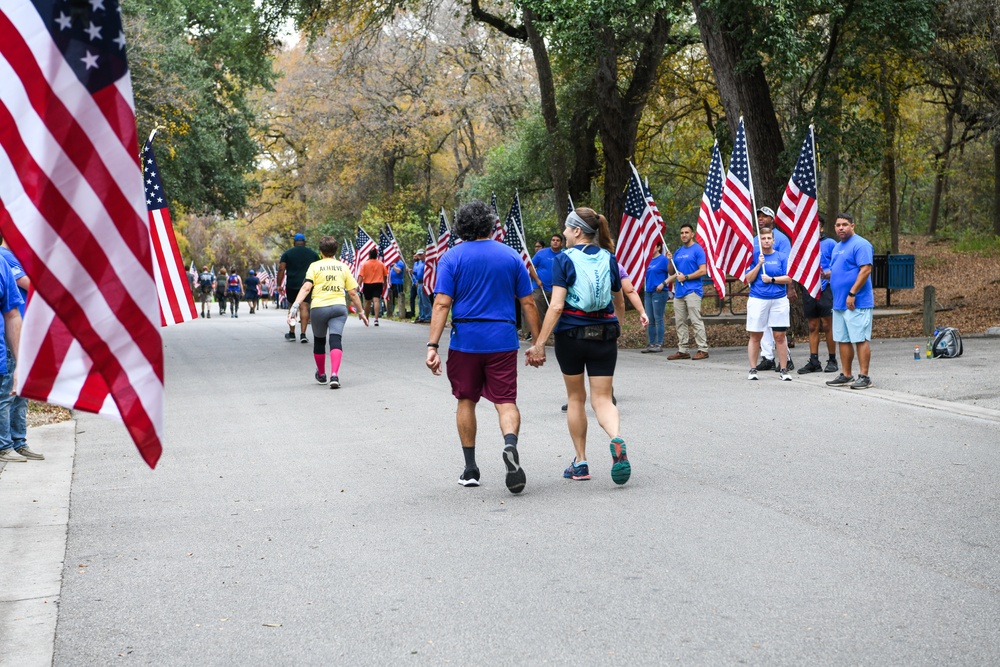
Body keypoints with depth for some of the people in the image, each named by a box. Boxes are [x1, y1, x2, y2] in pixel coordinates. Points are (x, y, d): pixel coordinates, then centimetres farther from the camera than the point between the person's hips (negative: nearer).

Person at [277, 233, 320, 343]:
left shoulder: (287, 253, 5)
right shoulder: (313, 253, 10)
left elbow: (281, 269, -2)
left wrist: (279, 284, 0)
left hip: (291, 285, 0)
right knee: (304, 307, -5)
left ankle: (291, 334, 21)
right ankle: (302, 334, -17)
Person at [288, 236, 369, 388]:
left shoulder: (315, 266, 6)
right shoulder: (343, 267, 12)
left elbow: (306, 287, -8)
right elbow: (353, 292, 12)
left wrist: (295, 306, -12)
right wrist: (361, 311, 22)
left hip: (318, 308, 0)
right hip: (339, 307, 0)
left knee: (319, 341, 18)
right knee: (336, 340, -8)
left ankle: (321, 375, 36)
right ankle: (334, 375, -29)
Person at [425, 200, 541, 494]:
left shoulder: (452, 257, -1)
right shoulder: (510, 256, 5)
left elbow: (442, 304, -9)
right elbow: (528, 304, 5)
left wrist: (432, 346, -10)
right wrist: (538, 343, 11)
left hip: (465, 340, 0)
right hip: (502, 340, 1)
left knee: (466, 400, 13)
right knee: (506, 400, 2)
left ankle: (470, 469, 18)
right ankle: (510, 444, -29)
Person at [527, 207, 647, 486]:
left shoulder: (564, 259, -8)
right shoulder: (609, 259, 5)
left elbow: (556, 306, -15)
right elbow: (618, 298, 14)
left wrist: (539, 343, -14)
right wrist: (616, 331, 30)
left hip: (571, 334, -3)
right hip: (604, 335, 3)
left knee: (575, 397, 14)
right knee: (602, 399, 4)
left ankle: (580, 462, 17)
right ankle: (617, 439, -27)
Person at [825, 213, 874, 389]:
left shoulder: (860, 245, -10)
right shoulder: (837, 247, 19)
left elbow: (866, 270, -19)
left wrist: (852, 294, -21)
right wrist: (826, 274, 10)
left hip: (856, 303, -9)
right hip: (839, 302, 9)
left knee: (860, 340, -6)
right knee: (842, 340, 11)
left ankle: (864, 376, -3)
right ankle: (846, 375, 17)